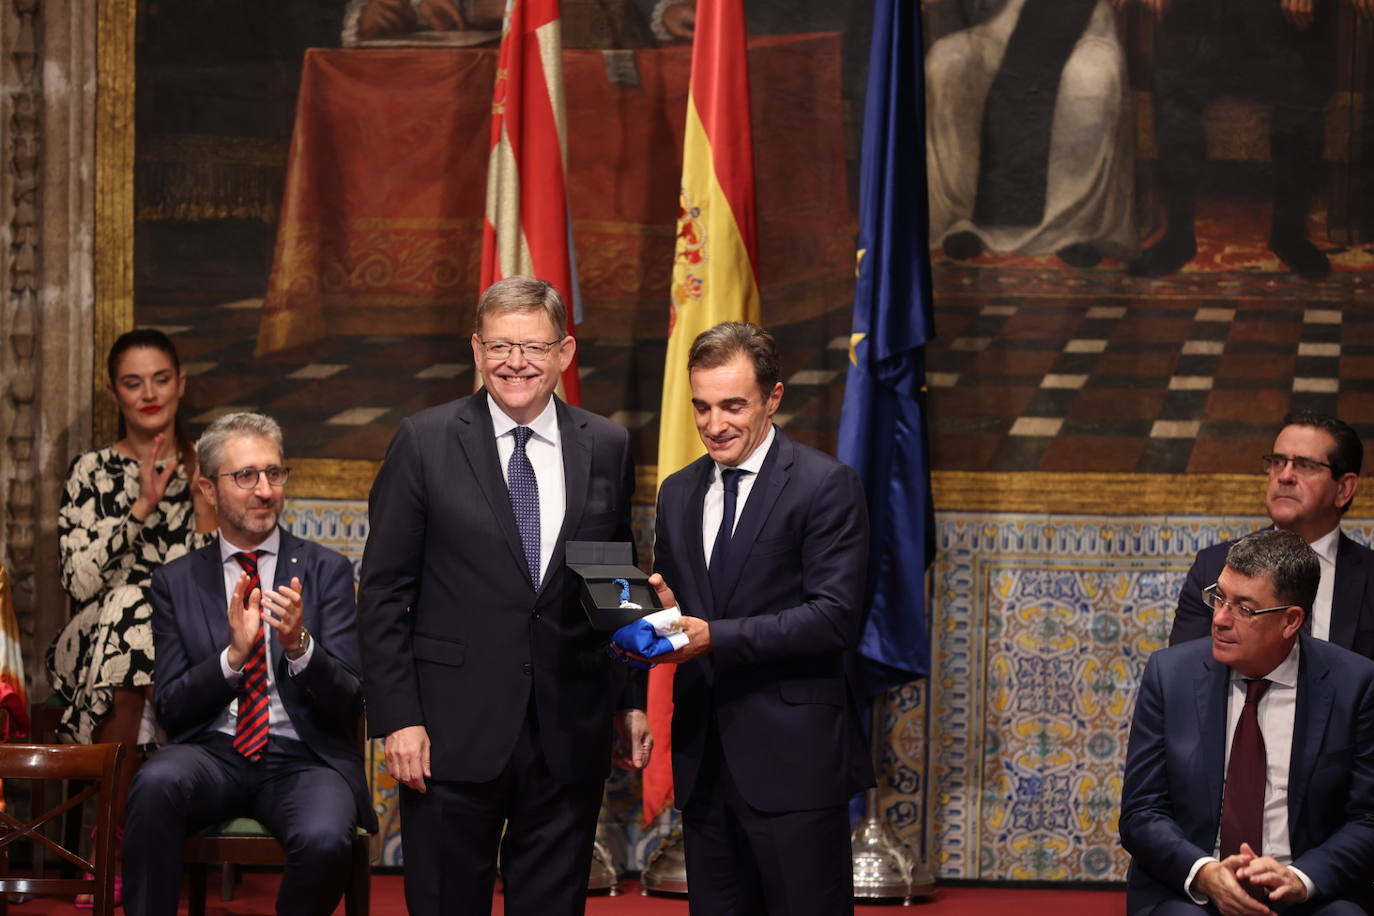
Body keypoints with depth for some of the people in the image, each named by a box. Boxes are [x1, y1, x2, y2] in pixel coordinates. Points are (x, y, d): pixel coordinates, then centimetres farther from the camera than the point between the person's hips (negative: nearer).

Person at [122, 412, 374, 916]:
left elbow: (349, 702, 1)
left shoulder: (327, 571, 6)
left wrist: (300, 646, -19)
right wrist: (232, 654, -14)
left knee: (325, 838, -34)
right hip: (213, 755, 1)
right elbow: (170, 709, 3)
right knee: (157, 779, -34)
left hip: (306, 757, -1)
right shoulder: (176, 581, 9)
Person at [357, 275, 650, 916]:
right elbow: (383, 592, -2)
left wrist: (630, 700, 9)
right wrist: (397, 718, -9)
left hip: (570, 735, 2)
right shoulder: (424, 443, -2)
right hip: (455, 733, -2)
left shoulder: (607, 448, 7)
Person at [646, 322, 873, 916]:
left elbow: (836, 616, -15)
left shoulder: (825, 486, -6)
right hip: (704, 758, 6)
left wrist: (714, 636, -23)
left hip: (792, 759, -6)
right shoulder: (679, 493, 15)